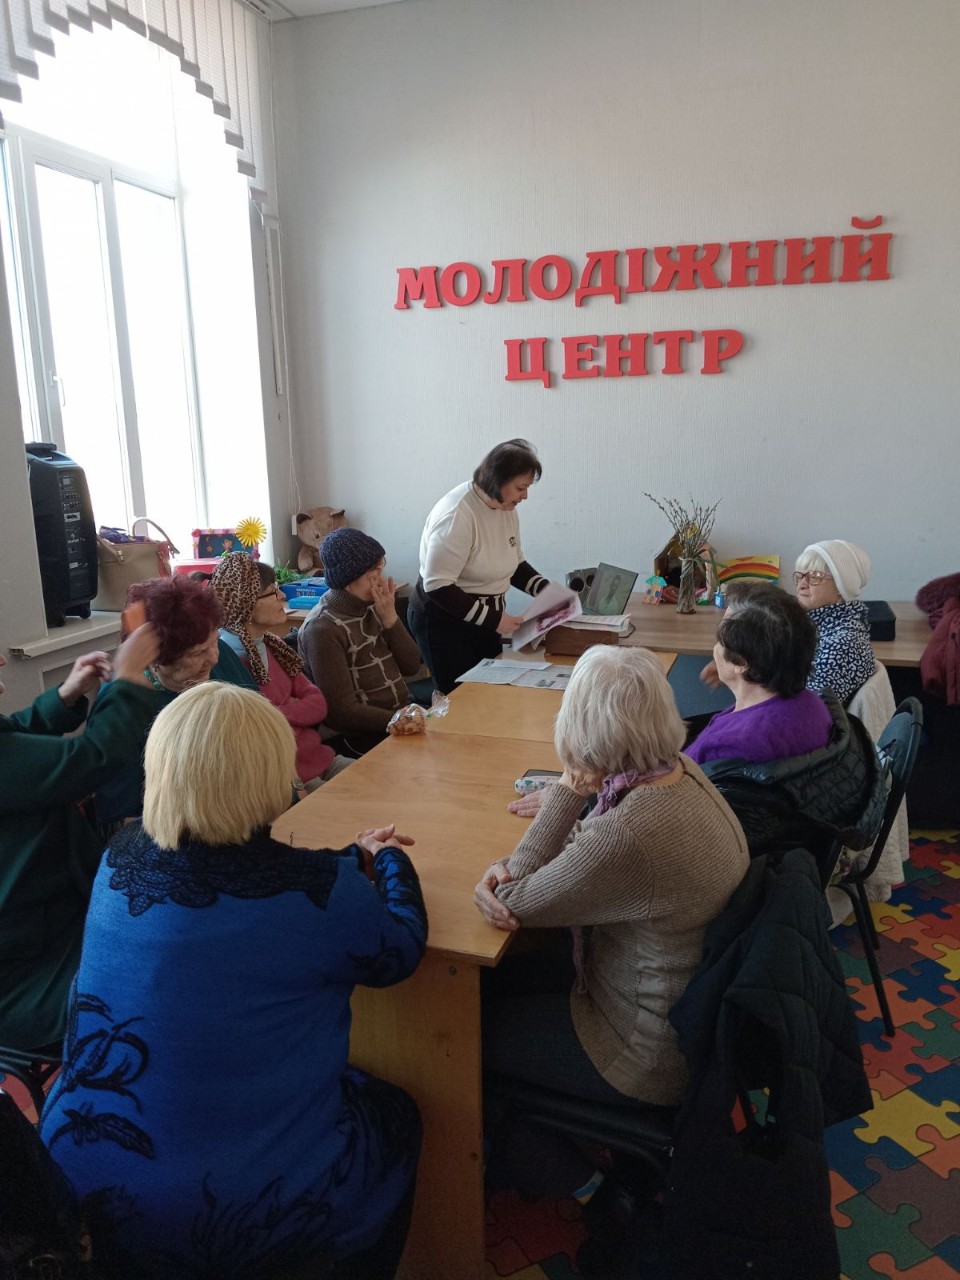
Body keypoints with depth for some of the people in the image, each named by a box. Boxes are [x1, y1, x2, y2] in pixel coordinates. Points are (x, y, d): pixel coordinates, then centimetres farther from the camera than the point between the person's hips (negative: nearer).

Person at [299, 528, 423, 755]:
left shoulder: (372, 608, 8)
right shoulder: (324, 629, -15)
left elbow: (411, 666, 6)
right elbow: (343, 710, -18)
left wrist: (390, 617, -7)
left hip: (402, 714, 7)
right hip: (367, 735, -7)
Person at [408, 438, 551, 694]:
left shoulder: (507, 509, 2)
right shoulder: (457, 514, -23)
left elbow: (514, 564, 15)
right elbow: (438, 587, -26)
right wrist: (493, 619, -25)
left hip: (487, 617, 8)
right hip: (446, 620, -8)